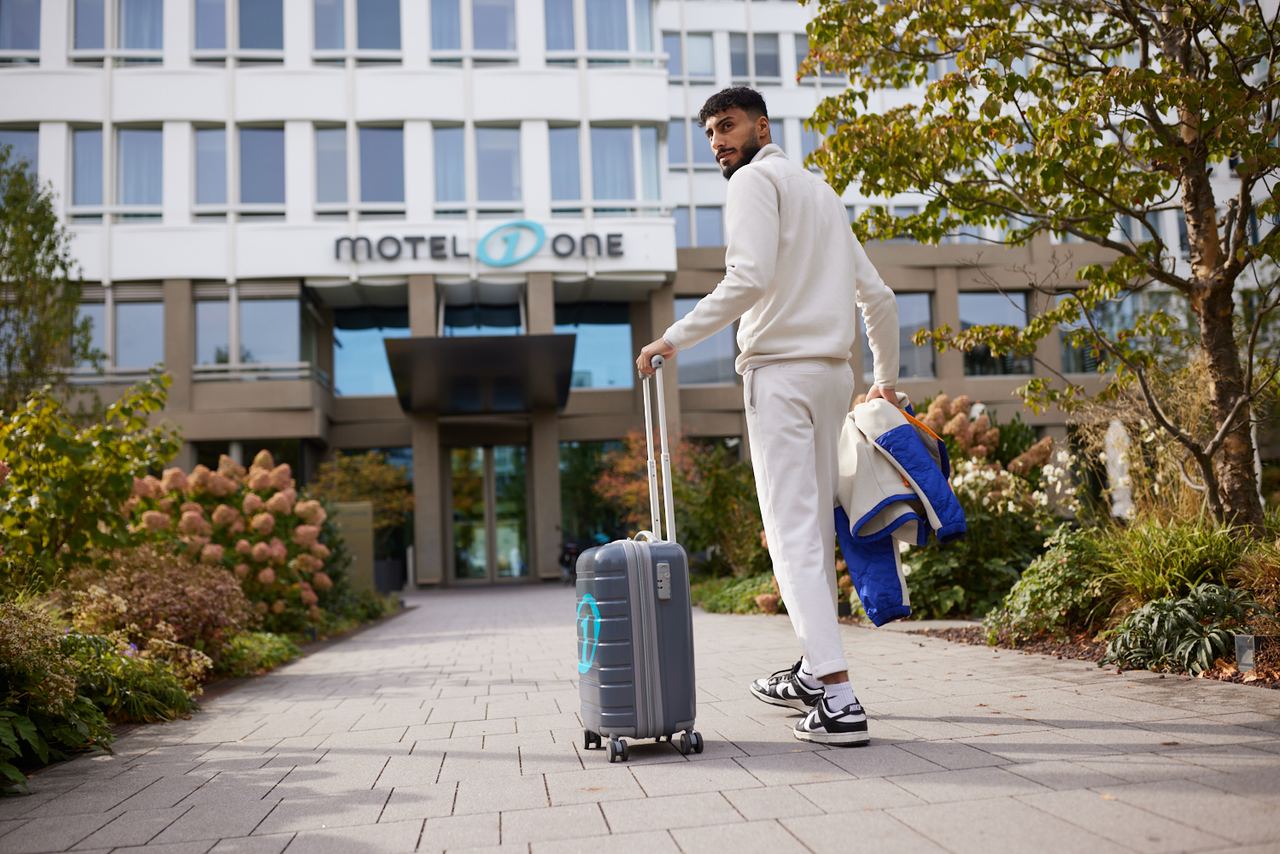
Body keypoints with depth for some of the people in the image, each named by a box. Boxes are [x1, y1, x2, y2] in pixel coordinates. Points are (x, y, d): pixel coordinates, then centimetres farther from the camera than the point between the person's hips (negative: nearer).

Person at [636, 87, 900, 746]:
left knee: (793, 529, -11)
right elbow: (878, 297, 22)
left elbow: (750, 277, -20)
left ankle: (838, 698, -16)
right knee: (817, 525, 13)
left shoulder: (756, 178, -2)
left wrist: (676, 336, -15)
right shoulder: (820, 190, 24)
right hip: (833, 373, 9)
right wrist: (887, 379, 29)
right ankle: (814, 672, 22)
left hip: (780, 371, -9)